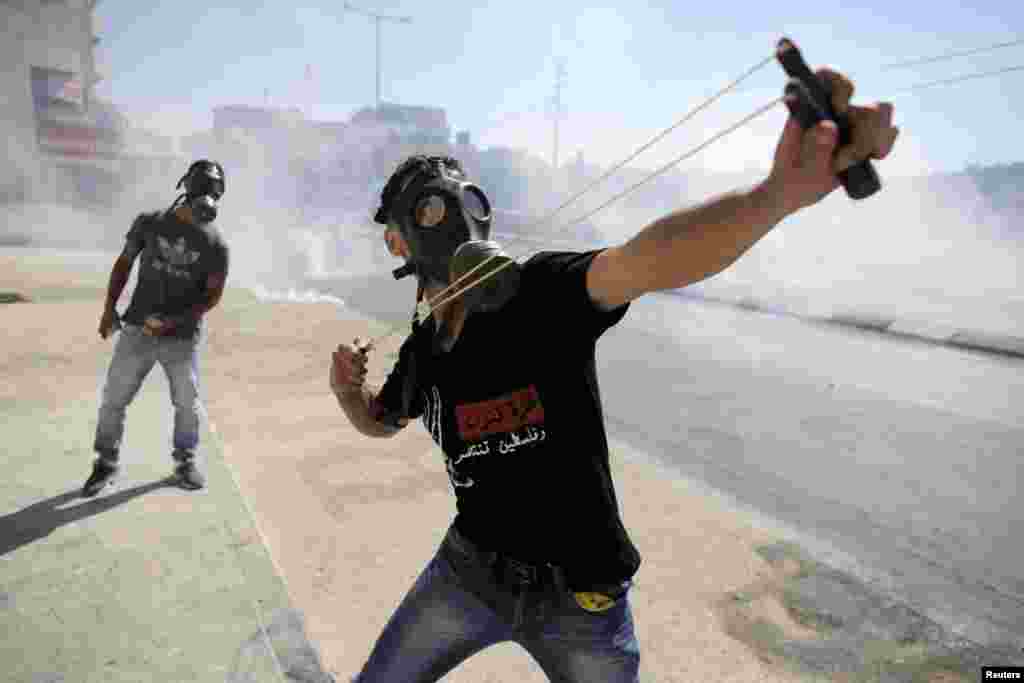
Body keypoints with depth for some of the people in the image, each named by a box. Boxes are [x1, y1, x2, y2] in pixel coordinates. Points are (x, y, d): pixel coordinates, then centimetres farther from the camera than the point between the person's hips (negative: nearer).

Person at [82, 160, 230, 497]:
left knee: (188, 403, 6)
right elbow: (124, 263, 10)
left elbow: (213, 295, -6)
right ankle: (106, 464, 25)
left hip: (183, 338, -1)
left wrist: (171, 321, -16)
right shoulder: (150, 223, -1)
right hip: (137, 331, 1)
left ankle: (185, 462, 28)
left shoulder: (215, 244, -6)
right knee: (113, 399, 5)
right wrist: (109, 308, 4)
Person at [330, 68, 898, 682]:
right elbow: (381, 421, 18)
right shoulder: (423, 350, -2)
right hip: (469, 571, 5)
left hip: (580, 595, -4)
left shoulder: (542, 292, -19)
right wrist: (346, 387, -5)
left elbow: (644, 261, -40)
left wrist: (779, 192, -58)